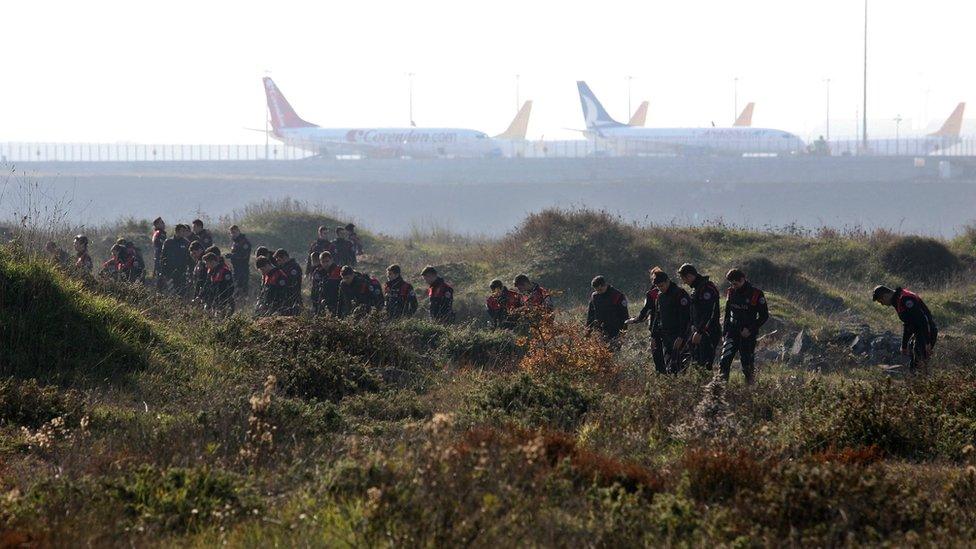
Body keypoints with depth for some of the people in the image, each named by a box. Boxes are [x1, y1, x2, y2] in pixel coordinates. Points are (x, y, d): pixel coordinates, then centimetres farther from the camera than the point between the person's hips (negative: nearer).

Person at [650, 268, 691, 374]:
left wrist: (681, 337, -22)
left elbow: (685, 317, -16)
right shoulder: (660, 295, 13)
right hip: (665, 336, 8)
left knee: (675, 364, -15)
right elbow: (657, 317, 22)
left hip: (678, 336, -8)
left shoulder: (680, 294, -11)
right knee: (668, 364, 6)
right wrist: (653, 336, 17)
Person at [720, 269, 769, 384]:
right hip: (732, 332, 4)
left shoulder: (756, 294, -9)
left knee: (747, 361, 3)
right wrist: (724, 330, 10)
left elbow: (764, 316, -6)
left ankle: (750, 383, 19)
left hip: (748, 334, -4)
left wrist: (750, 329, -14)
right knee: (725, 358, -12)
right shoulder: (731, 292, 7)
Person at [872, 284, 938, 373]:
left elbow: (923, 320, -27)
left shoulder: (905, 299, -22)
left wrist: (927, 343, -25)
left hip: (927, 332, -11)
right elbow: (907, 325, 24)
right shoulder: (897, 301, 13)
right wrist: (904, 346, 28)